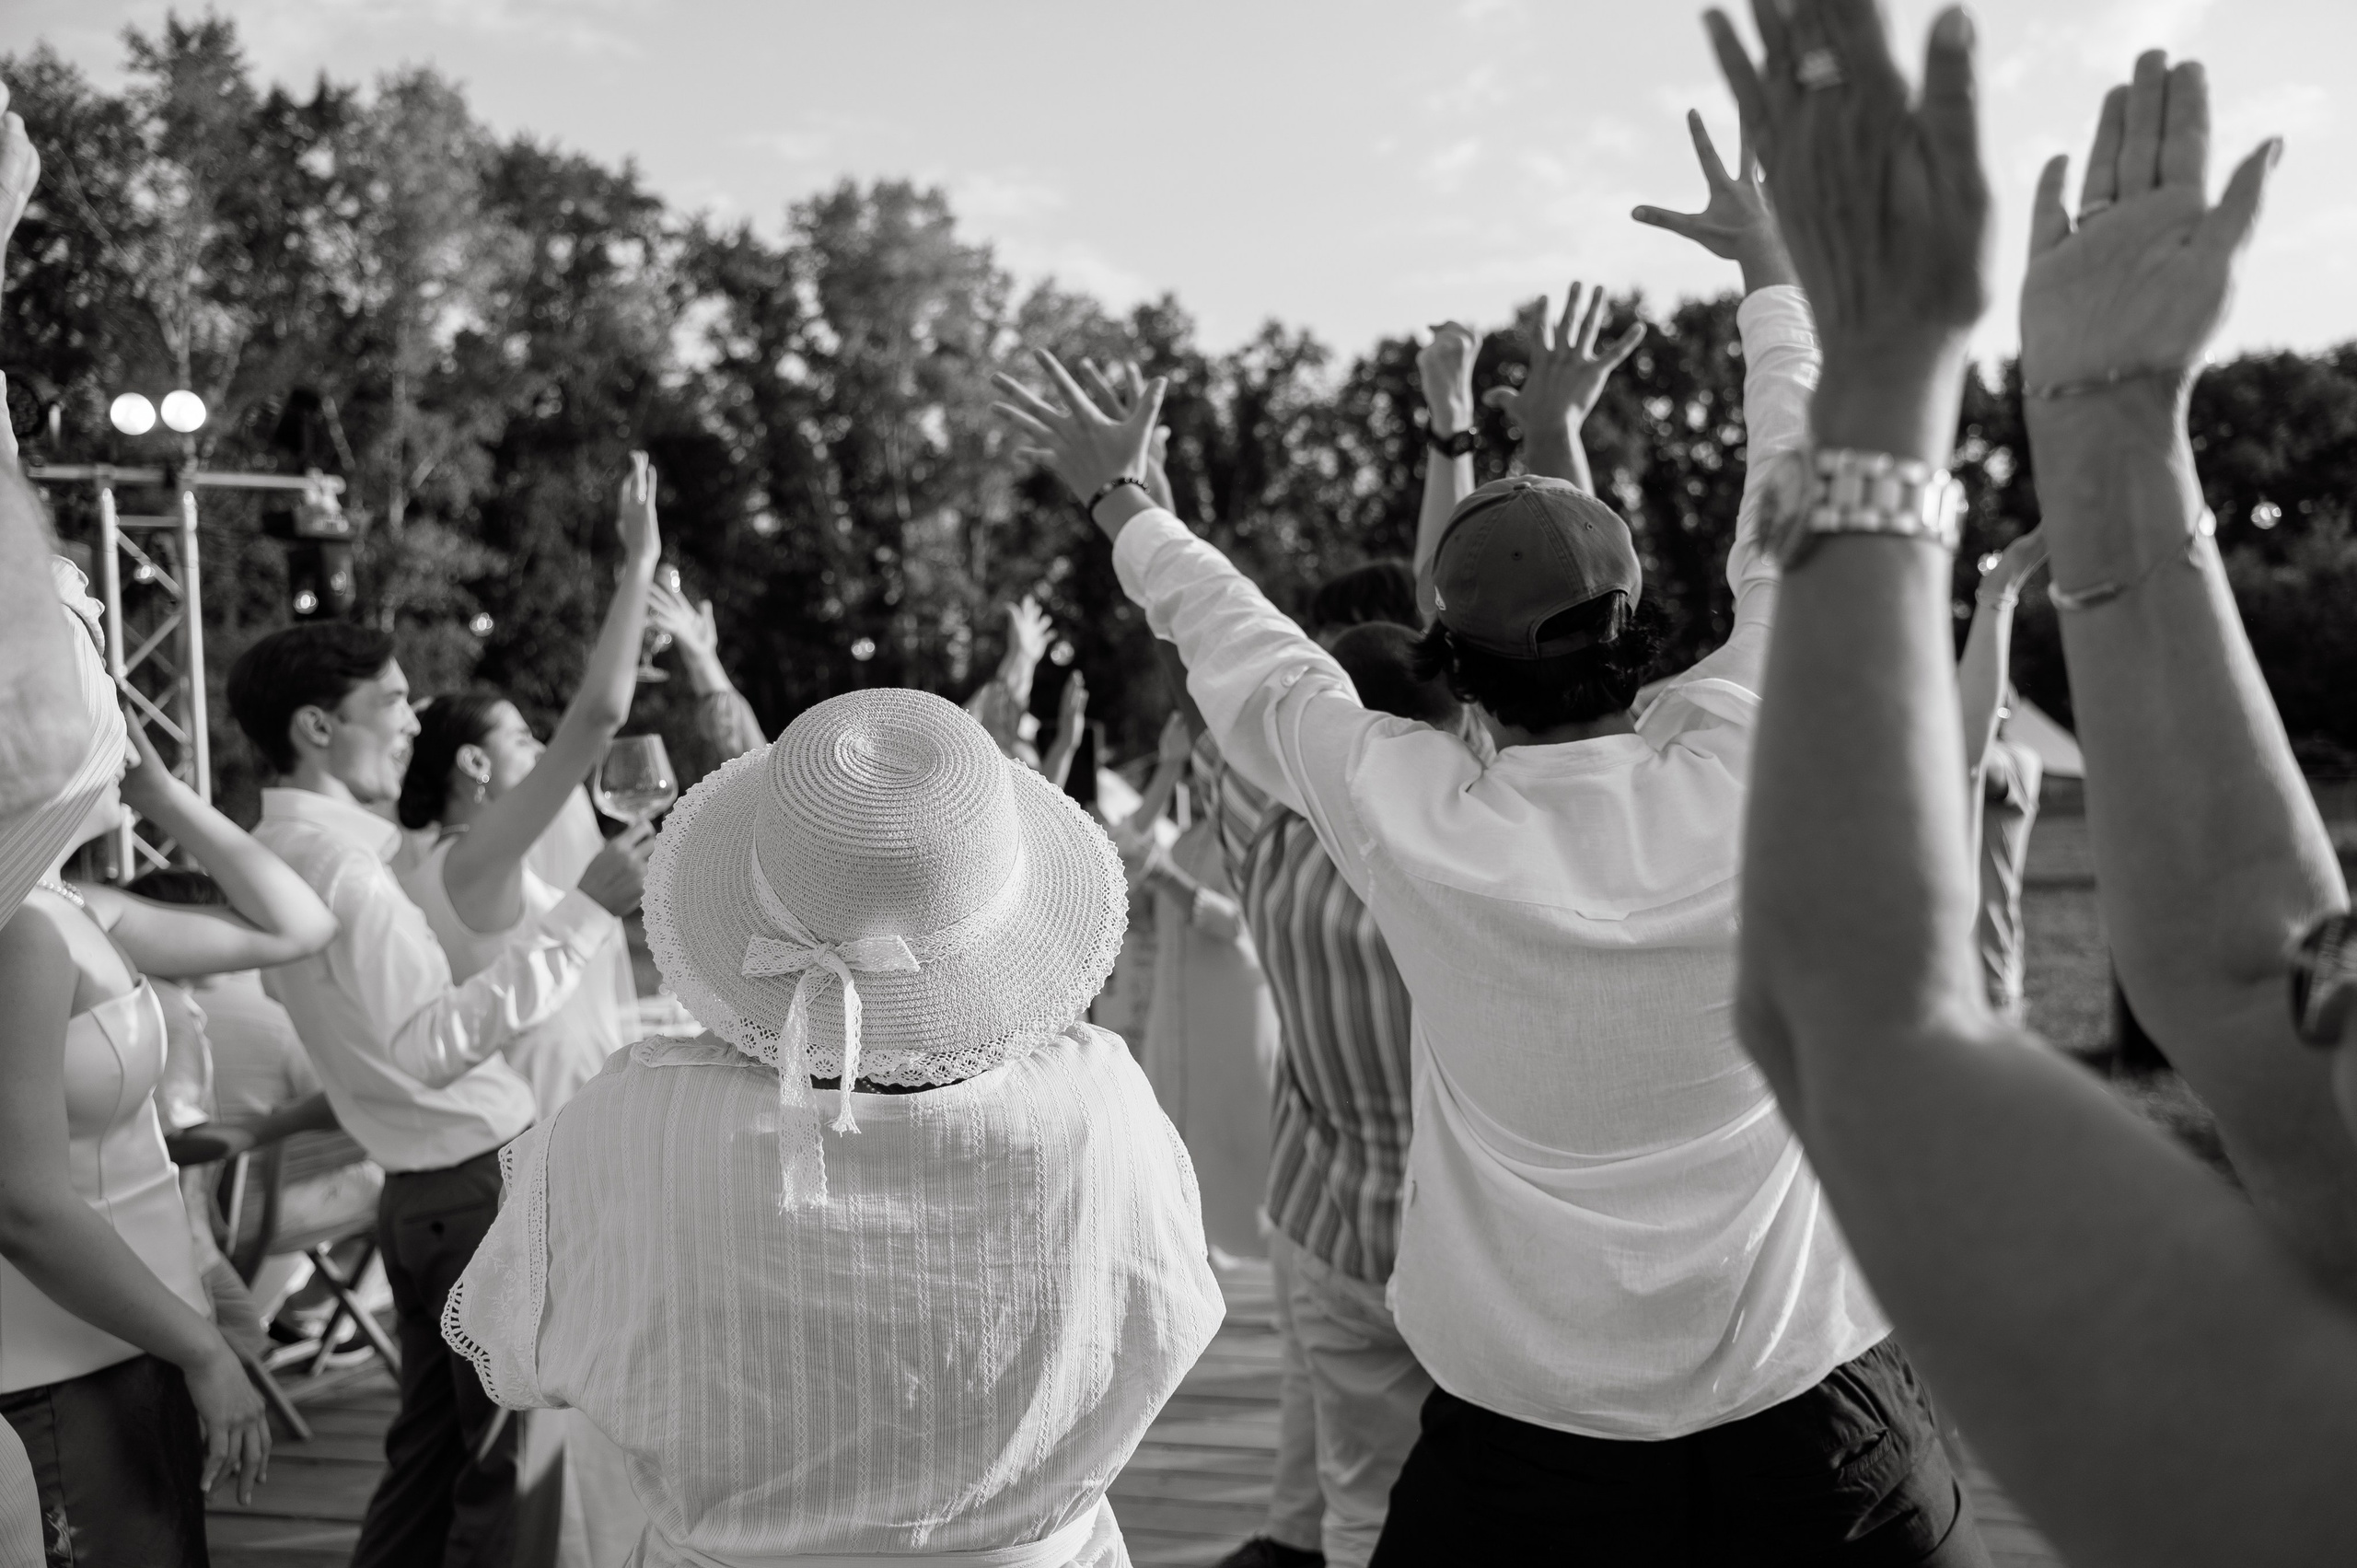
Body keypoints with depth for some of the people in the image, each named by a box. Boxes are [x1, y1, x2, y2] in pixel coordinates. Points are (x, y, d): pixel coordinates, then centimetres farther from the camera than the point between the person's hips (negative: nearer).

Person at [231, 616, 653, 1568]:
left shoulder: (276, 850, 8)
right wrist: (584, 912, -31)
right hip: (483, 1187, -9)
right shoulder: (336, 858, -21)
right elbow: (435, 1042, -30)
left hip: (423, 1191, 9)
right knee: (516, 1456, 1)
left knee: (432, 1450, 18)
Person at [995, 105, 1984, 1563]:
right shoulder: (1749, 767, -14)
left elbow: (1250, 657, 4)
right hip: (1809, 1415, 0)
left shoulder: (1411, 823, -13)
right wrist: (1774, 270, 16)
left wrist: (1122, 499, 21)